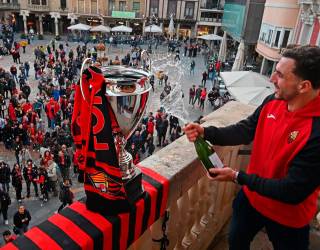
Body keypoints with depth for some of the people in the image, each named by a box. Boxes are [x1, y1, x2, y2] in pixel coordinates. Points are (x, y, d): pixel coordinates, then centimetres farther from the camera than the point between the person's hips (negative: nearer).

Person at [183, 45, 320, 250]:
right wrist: (205, 132, -16)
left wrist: (238, 177, -25)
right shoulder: (273, 102, -14)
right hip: (251, 197, 6)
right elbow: (245, 130, -2)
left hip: (287, 216, -5)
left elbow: (293, 192, -30)